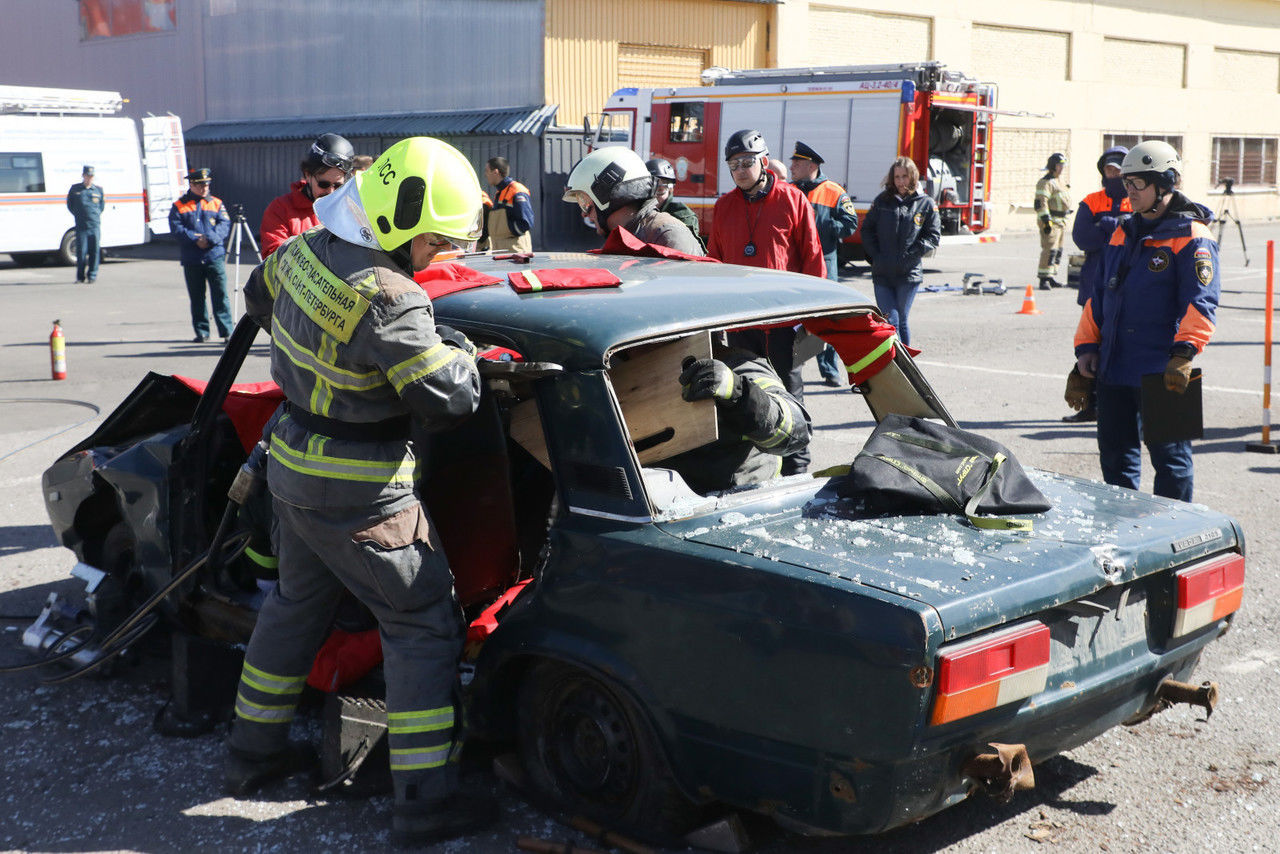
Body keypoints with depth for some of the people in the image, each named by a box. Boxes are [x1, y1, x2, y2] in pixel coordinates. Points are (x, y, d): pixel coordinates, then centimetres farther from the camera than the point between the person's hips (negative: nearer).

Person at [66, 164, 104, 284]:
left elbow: (102, 204, 22)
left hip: (95, 225, 1)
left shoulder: (98, 189, 10)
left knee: (94, 251, -1)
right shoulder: (75, 189, 8)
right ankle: (80, 277, 6)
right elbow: (70, 204, 16)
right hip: (81, 226, -1)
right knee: (81, 251, -3)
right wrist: (78, 214, 9)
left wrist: (97, 214, 12)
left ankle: (92, 276, 8)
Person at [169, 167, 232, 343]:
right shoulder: (179, 206, 7)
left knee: (220, 294, -6)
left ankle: (226, 330, -4)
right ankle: (202, 332, 13)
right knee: (197, 297, 6)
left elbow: (224, 225, 0)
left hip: (215, 256, 0)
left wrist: (209, 239, -16)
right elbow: (176, 228, -4)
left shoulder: (216, 203, 11)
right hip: (191, 260, 0)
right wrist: (195, 239, -16)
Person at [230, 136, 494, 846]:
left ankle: (252, 752, 40)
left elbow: (259, 298, 21)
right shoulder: (388, 299, -29)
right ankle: (424, 802, 4)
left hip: (292, 467, 9)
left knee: (297, 601, 26)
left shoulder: (305, 249, -1)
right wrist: (462, 353, -6)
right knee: (423, 626, 1)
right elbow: (448, 399, -26)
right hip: (358, 495, -9)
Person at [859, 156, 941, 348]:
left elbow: (933, 236, 4)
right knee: (889, 321, -6)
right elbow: (867, 230, 11)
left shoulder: (926, 204, 5)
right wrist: (875, 256, -1)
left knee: (901, 321, 4)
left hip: (909, 274, -1)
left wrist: (911, 255, -7)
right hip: (882, 274, 1)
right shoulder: (882, 201, 9)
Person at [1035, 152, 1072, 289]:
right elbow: (1041, 203, -21)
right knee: (1049, 250, -15)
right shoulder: (1045, 182, -13)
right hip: (1050, 221, -10)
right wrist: (1046, 221, -26)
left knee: (1058, 250, 13)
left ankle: (1050, 277, 20)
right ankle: (1044, 279, -15)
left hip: (1060, 221, 10)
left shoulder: (1060, 180, 19)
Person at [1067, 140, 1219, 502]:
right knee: (1115, 455, 14)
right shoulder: (1123, 234, 17)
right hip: (1112, 369, 8)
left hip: (1160, 374, -7)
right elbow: (1099, 297, 21)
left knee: (1169, 457, 1)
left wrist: (1183, 353, -29)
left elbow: (1200, 303, -17)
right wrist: (1087, 347, 12)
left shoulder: (1190, 238, -7)